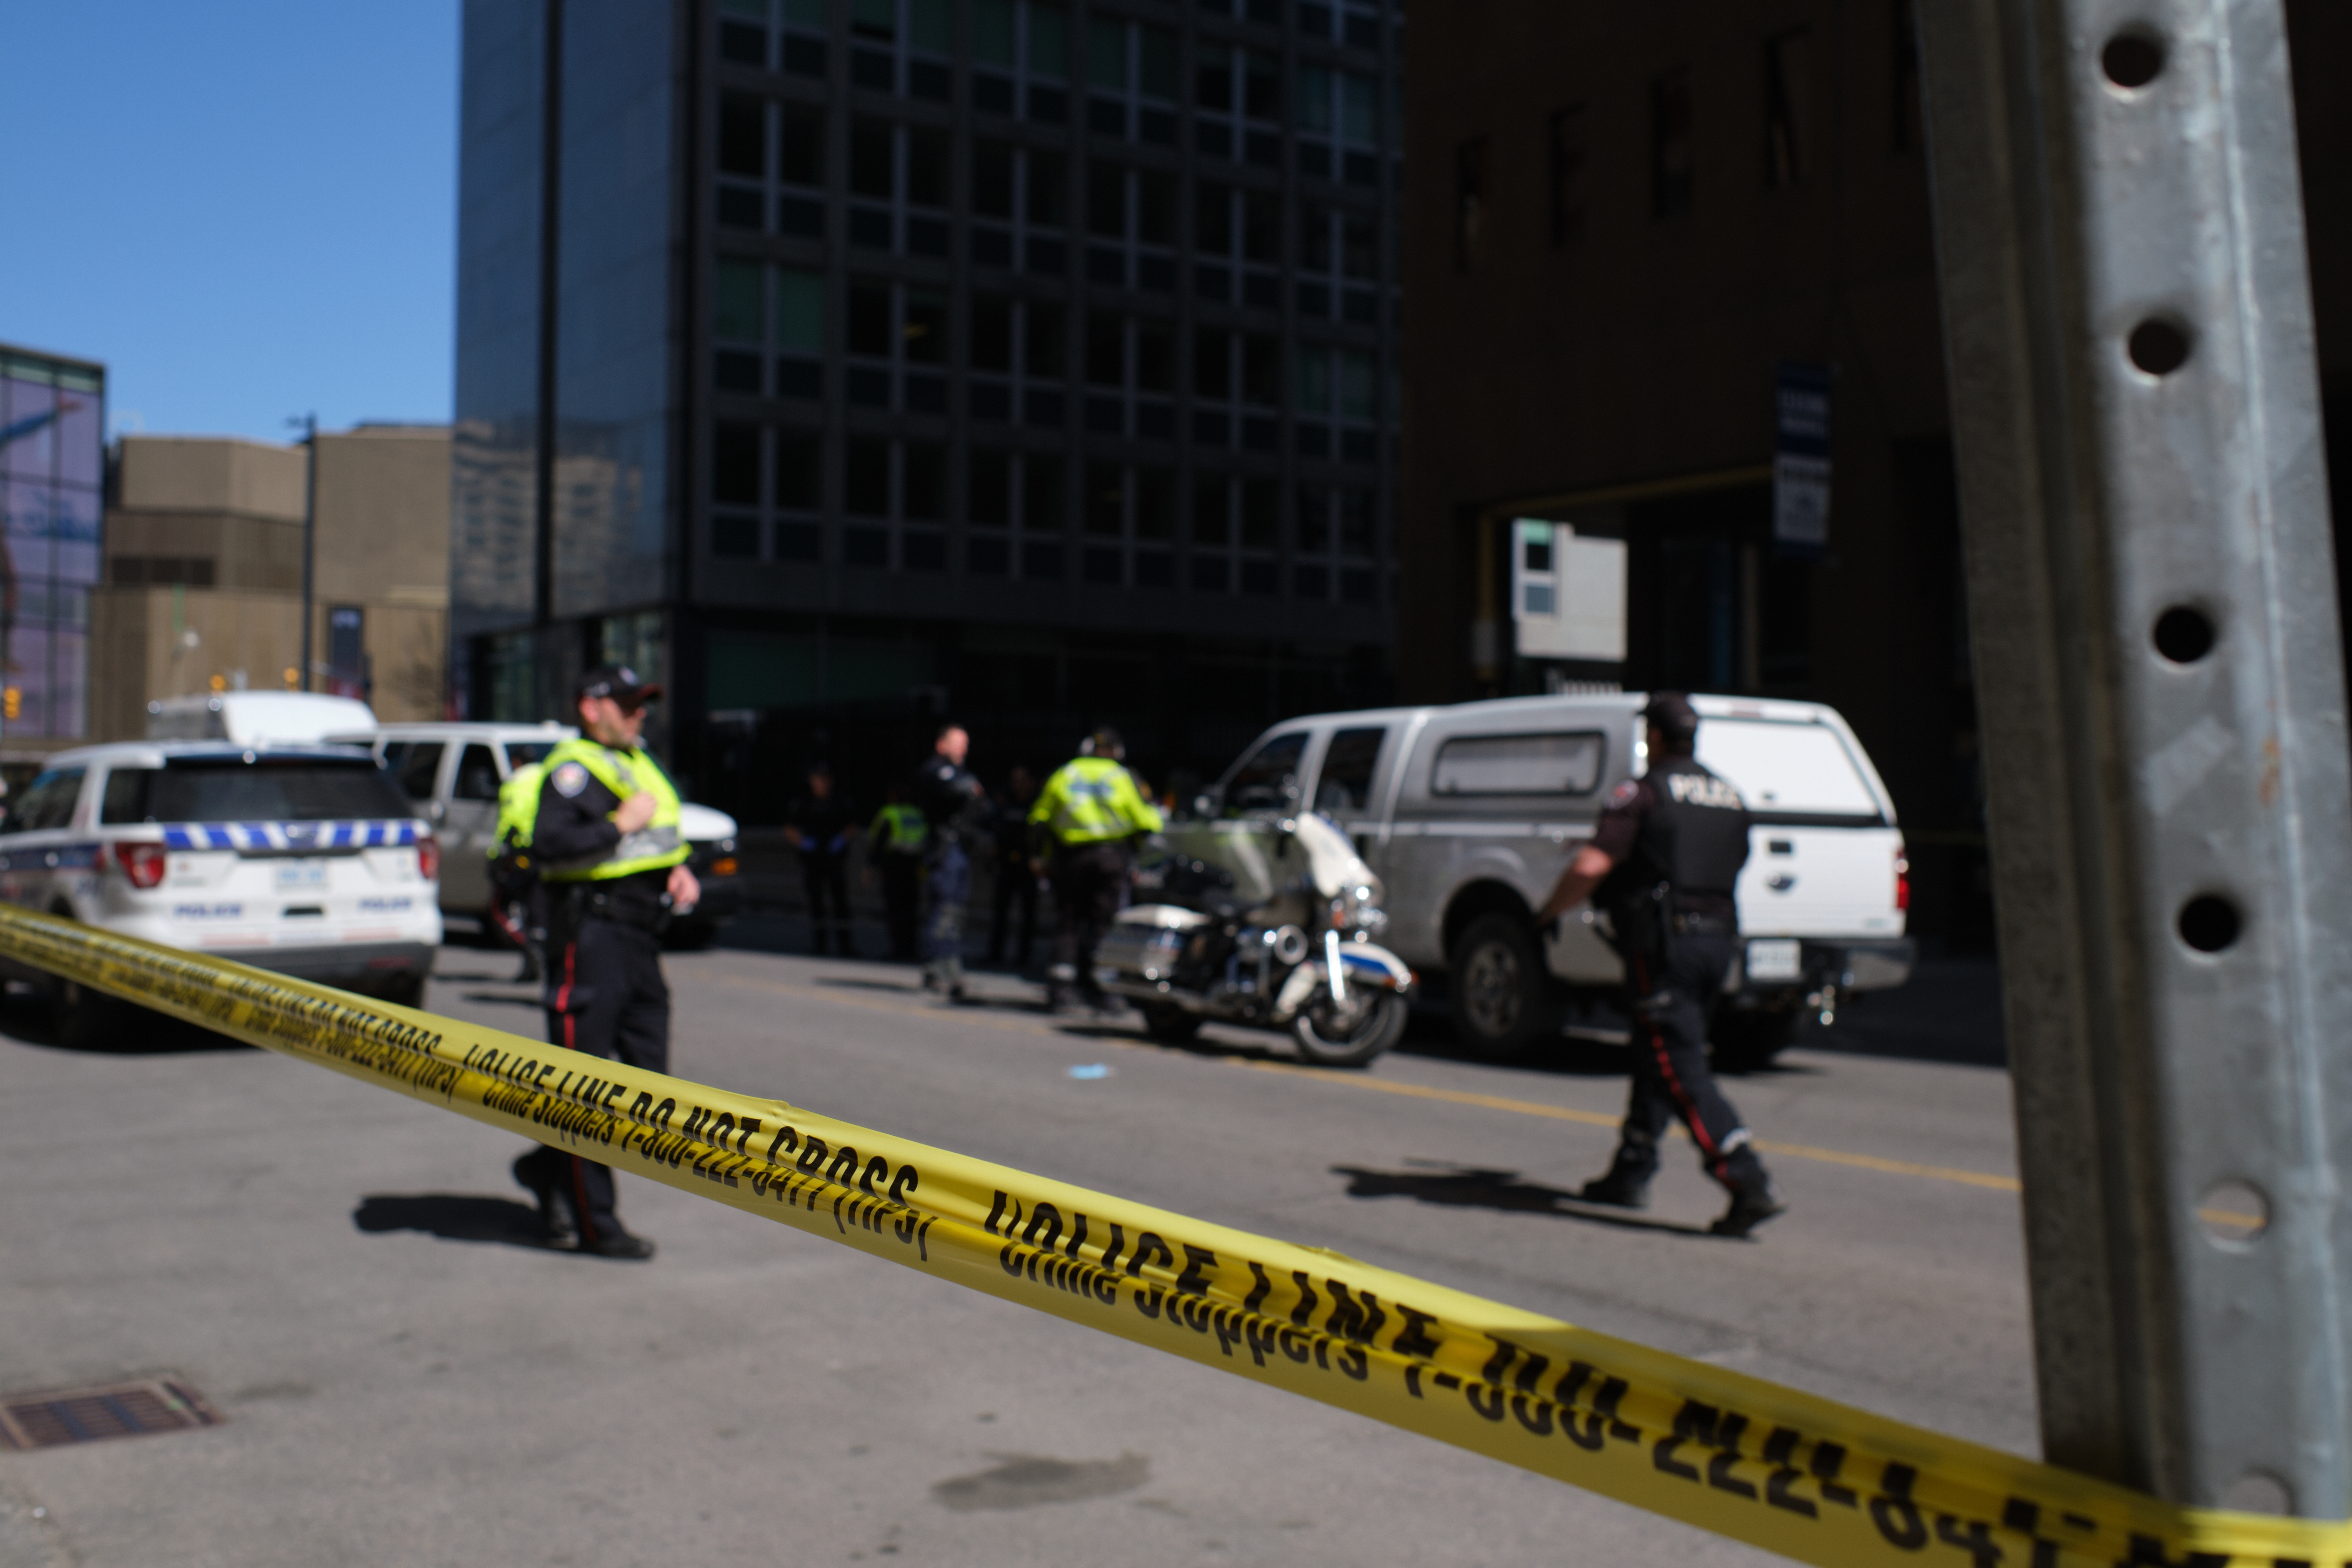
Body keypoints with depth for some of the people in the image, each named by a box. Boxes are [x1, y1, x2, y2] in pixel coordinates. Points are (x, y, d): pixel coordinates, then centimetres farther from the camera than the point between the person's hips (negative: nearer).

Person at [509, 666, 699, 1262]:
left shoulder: (638, 764, 20)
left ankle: (549, 1168, 27)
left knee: (650, 1076, 10)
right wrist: (621, 824, -20)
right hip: (591, 937, -9)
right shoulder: (574, 768, -10)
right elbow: (550, 843, -24)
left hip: (641, 940, 9)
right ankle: (592, 1223, 4)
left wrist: (681, 872, 11)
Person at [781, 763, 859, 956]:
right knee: (816, 902, 5)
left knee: (840, 900, -7)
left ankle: (844, 943, -5)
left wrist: (843, 839, -7)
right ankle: (819, 944, 11)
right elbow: (789, 831, 8)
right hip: (812, 859, 1)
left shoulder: (841, 803, 4)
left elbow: (852, 828, 11)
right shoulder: (802, 804, 3)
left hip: (836, 859, -1)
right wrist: (802, 841, -9)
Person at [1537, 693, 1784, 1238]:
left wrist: (1549, 913, -3)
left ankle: (1750, 1184, -16)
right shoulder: (1730, 798, 13)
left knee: (1682, 1071, -8)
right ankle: (1632, 1172, 26)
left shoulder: (1643, 793, -8)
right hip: (1719, 937, 8)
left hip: (1665, 942, -7)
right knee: (1656, 1059, 20)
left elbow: (1590, 867, -18)